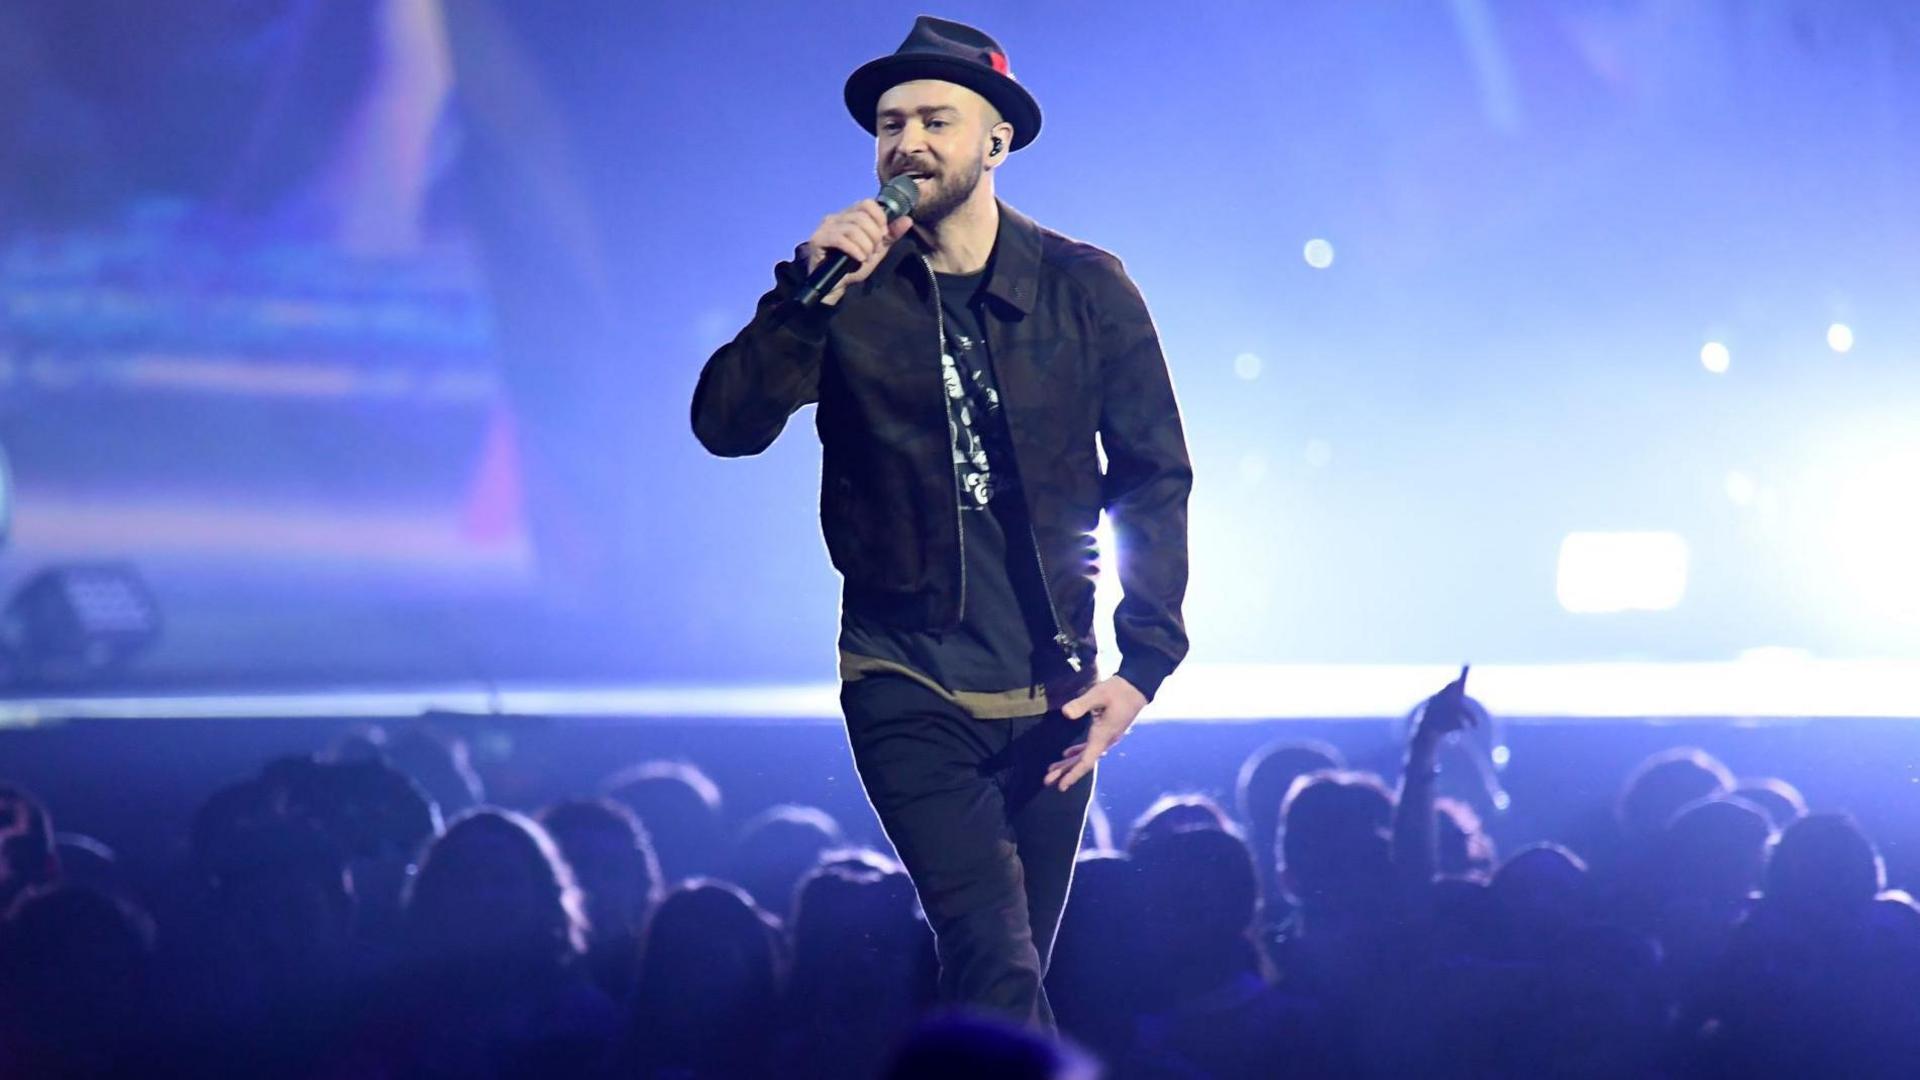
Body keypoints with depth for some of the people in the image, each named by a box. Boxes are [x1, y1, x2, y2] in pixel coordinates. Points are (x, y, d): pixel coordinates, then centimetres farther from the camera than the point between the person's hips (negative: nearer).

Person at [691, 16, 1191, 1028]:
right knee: (1000, 979, -18)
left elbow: (1154, 476, 3)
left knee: (1000, 979, 10)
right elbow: (727, 425, -12)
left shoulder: (1084, 288, 2)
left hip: (1049, 694, 2)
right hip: (909, 686, -2)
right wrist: (808, 291, -25)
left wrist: (1145, 663, -6)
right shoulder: (847, 290, 0)